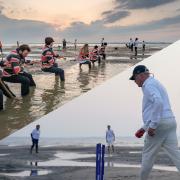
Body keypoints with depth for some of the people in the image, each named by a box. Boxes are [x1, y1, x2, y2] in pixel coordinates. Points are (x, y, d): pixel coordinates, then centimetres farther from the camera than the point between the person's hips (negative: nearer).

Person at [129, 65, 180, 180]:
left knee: (148, 155, 6)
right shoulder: (155, 83, 26)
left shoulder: (149, 84, -6)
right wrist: (144, 128, 29)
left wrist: (152, 125, -24)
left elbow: (158, 102, -25)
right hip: (170, 122, 9)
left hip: (160, 123, -9)